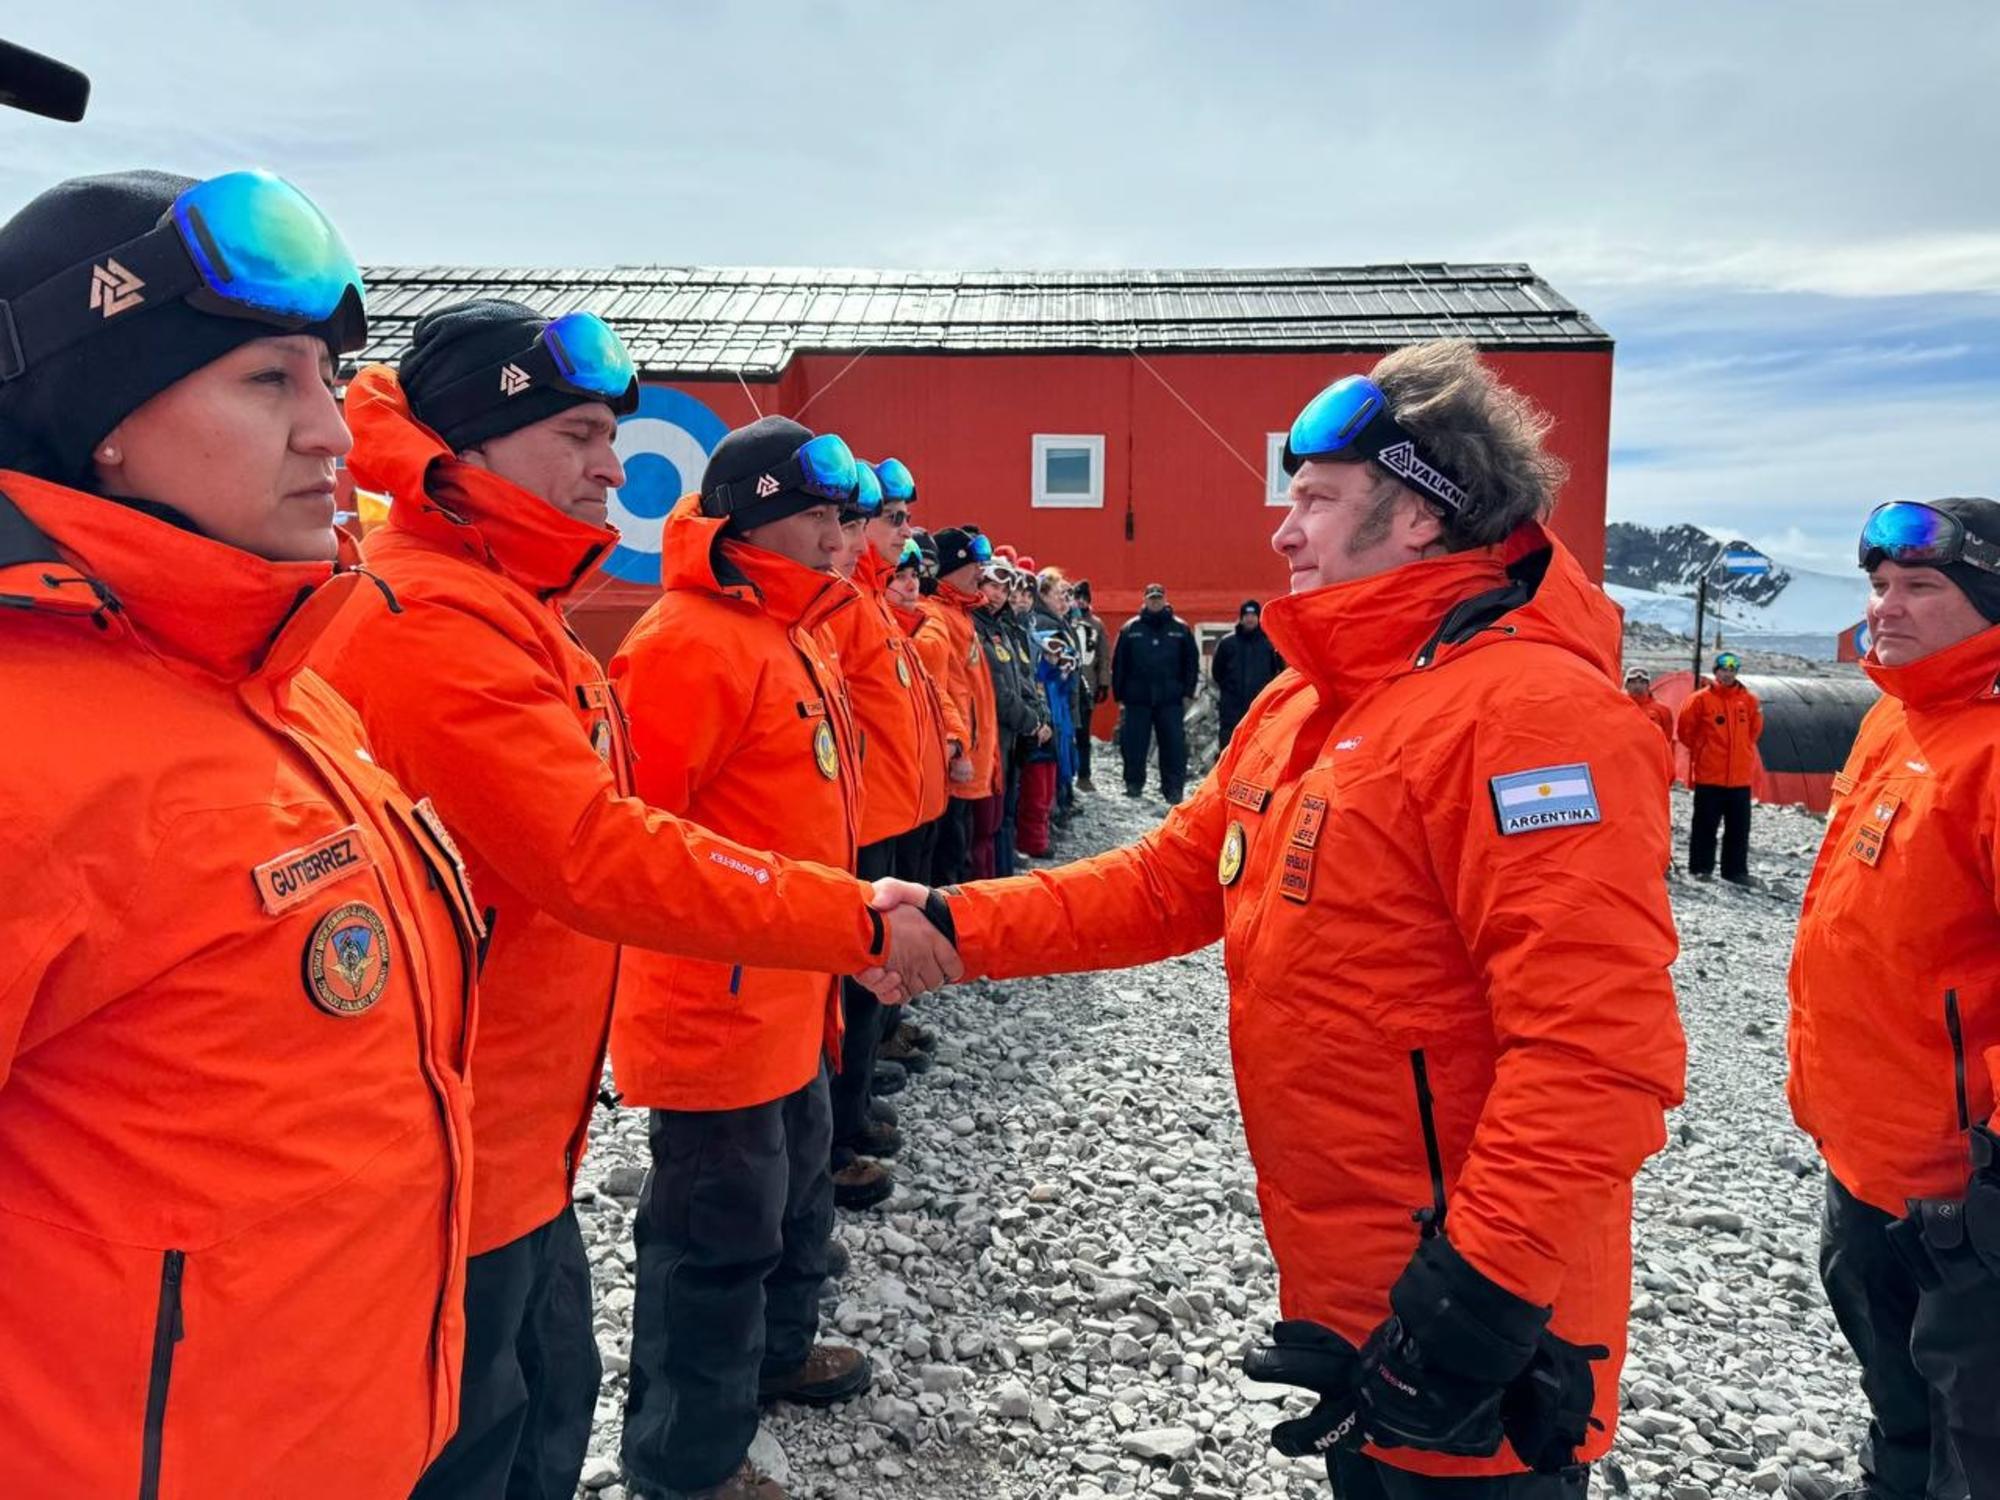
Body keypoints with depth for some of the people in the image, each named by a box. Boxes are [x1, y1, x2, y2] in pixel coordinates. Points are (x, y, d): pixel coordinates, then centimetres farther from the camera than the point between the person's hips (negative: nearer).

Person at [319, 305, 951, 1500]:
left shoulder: (502, 607, 10)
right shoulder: (435, 621, -23)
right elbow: (603, 859, -29)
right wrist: (858, 917, -24)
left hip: (516, 1134, 9)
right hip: (452, 1156, -9)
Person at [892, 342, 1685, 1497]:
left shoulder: (1529, 710, -23)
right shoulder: (1306, 704, 7)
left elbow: (1597, 1053, -28)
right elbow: (1168, 882, 8)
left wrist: (1483, 1292, -28)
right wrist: (958, 925, -1)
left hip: (1462, 1323, -8)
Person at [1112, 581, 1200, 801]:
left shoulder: (1180, 630, 7)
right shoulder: (1130, 629, 5)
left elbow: (1192, 662, 8)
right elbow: (1118, 664, 6)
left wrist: (1187, 692, 2)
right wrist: (1119, 694, 1)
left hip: (1170, 700, 0)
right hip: (1137, 698, 0)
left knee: (1174, 744, -1)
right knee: (1134, 743, 4)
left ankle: (1173, 788, 4)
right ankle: (1133, 783, 16)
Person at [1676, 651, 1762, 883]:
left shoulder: (1749, 700, 5)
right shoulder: (1700, 699, -5)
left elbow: (1755, 729, 19)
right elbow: (1686, 731, 2)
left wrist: (1742, 750, 17)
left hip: (1740, 777, 3)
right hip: (1708, 775, -3)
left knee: (1739, 827, 7)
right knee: (1706, 824, 2)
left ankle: (1735, 870, 15)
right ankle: (1701, 868, 10)